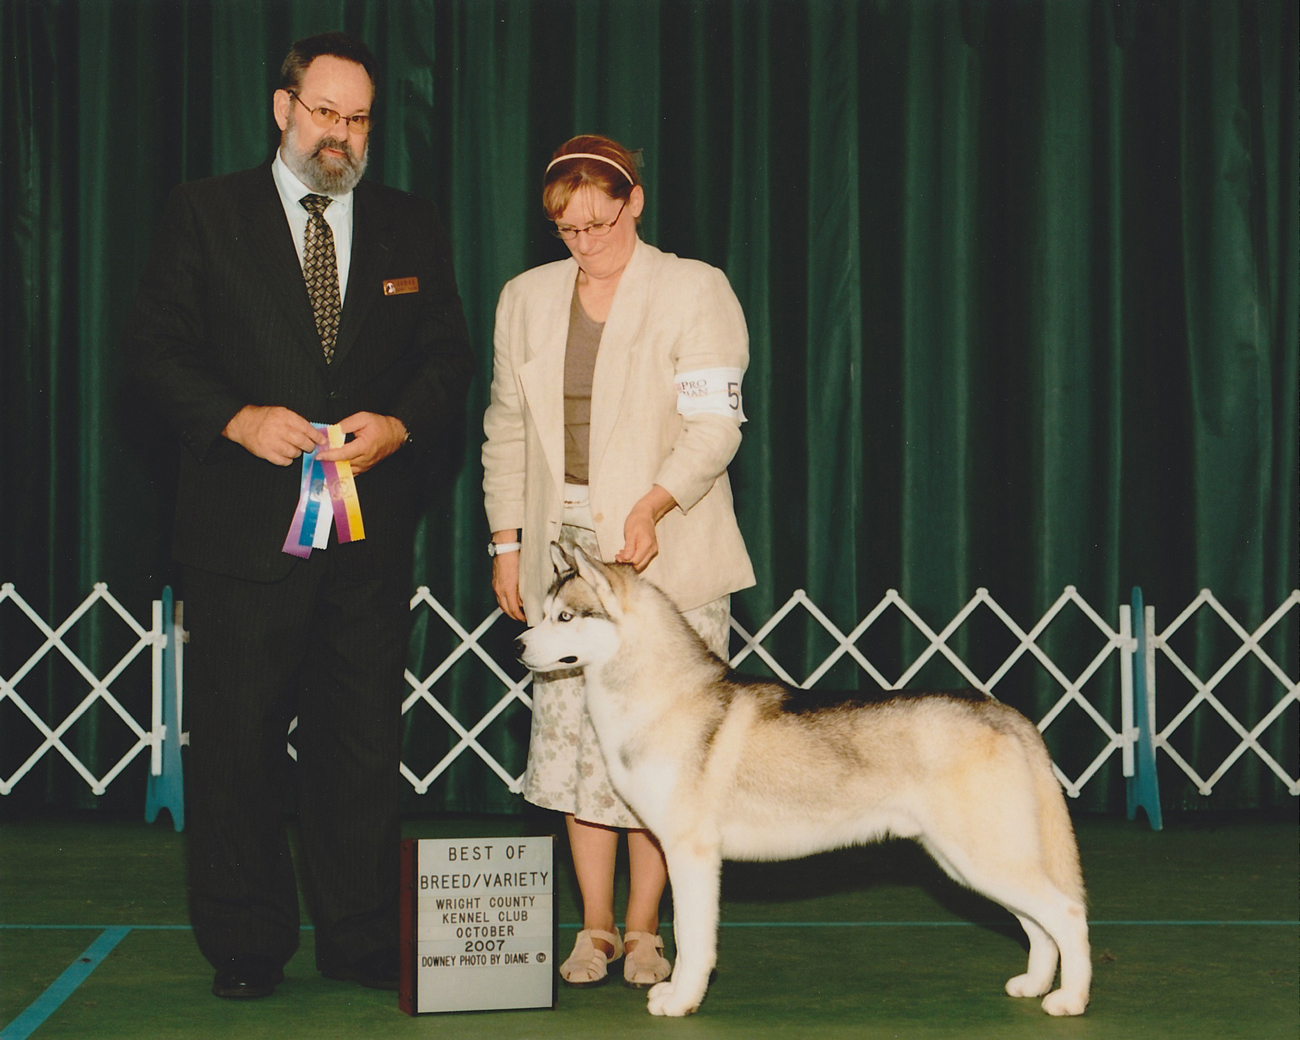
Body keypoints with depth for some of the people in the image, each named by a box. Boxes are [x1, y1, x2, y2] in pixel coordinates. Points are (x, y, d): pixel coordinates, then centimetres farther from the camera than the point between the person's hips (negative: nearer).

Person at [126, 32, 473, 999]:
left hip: (373, 529, 2)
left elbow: (448, 360, 10)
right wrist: (238, 417, -15)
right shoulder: (206, 213, 5)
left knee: (363, 740, 6)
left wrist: (397, 425, -10)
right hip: (245, 527, -2)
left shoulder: (412, 228, 12)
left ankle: (362, 938, 17)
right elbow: (159, 345, 1)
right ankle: (247, 946, 14)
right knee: (236, 743, 2)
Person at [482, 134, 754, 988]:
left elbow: (715, 424, -7)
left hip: (667, 553, -3)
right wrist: (507, 540, 11)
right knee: (574, 735, 0)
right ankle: (595, 927, 9)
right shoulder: (527, 298, 13)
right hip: (565, 549, 3)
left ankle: (643, 928, 7)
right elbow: (507, 429, 17)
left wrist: (653, 505, -21)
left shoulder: (695, 292, 0)